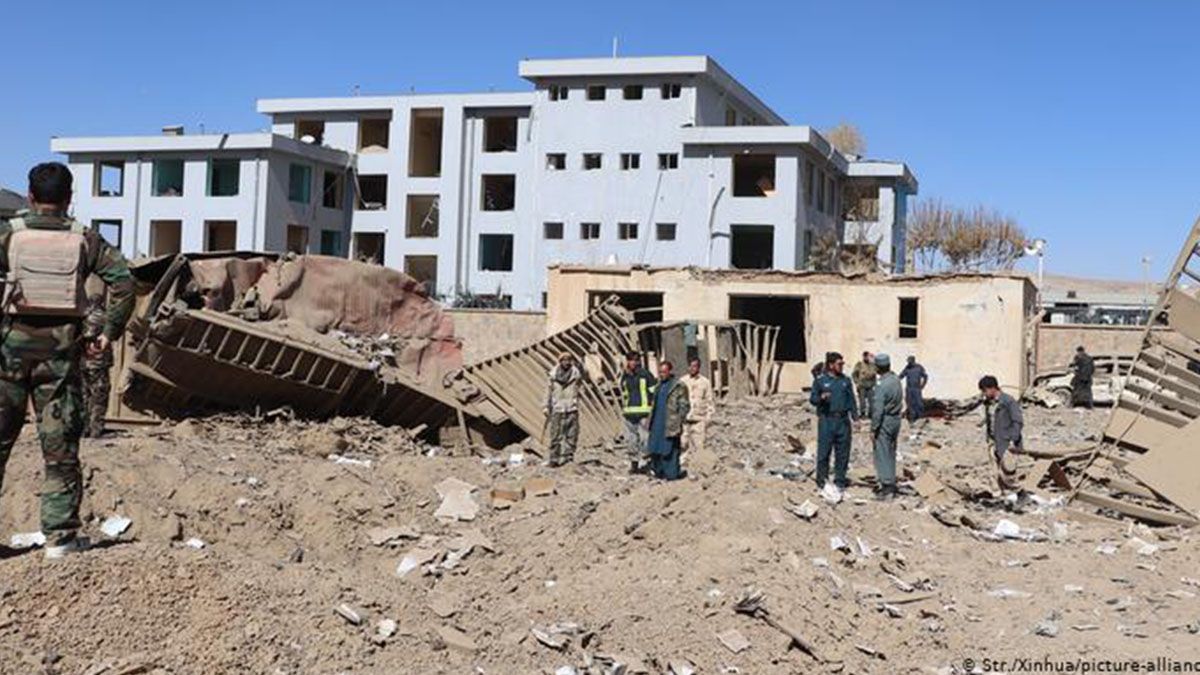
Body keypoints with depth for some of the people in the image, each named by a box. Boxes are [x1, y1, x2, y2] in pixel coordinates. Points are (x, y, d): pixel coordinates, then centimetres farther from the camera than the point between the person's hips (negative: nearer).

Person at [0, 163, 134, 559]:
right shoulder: (84, 240, 3)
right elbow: (123, 281, -4)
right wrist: (110, 332, 2)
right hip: (61, 347, 0)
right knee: (60, 447, 5)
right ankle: (60, 535, 6)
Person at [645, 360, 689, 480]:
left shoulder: (679, 386, -7)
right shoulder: (659, 386, 17)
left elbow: (684, 406, -9)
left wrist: (679, 423, -15)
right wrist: (651, 421, 17)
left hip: (670, 424, -7)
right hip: (658, 423, 8)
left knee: (670, 449, -5)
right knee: (655, 448, 8)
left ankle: (671, 474, 1)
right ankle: (658, 471, 18)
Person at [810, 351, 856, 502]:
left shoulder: (845, 381, 11)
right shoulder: (820, 381, 0)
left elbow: (851, 399, 13)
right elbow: (812, 399, 2)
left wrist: (854, 414, 1)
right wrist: (821, 398, -19)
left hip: (843, 420, 4)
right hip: (826, 420, -4)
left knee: (843, 452, 6)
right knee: (824, 452, -3)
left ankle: (840, 482, 15)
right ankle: (822, 482, 7)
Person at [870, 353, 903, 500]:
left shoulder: (881, 386, -23)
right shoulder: (896, 379, 2)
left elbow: (878, 410, -20)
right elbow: (899, 401, 10)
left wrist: (873, 429, -14)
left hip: (884, 422, -8)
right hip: (896, 419, 8)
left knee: (883, 455, 0)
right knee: (891, 454, 17)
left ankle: (887, 489, 2)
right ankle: (891, 484, 25)